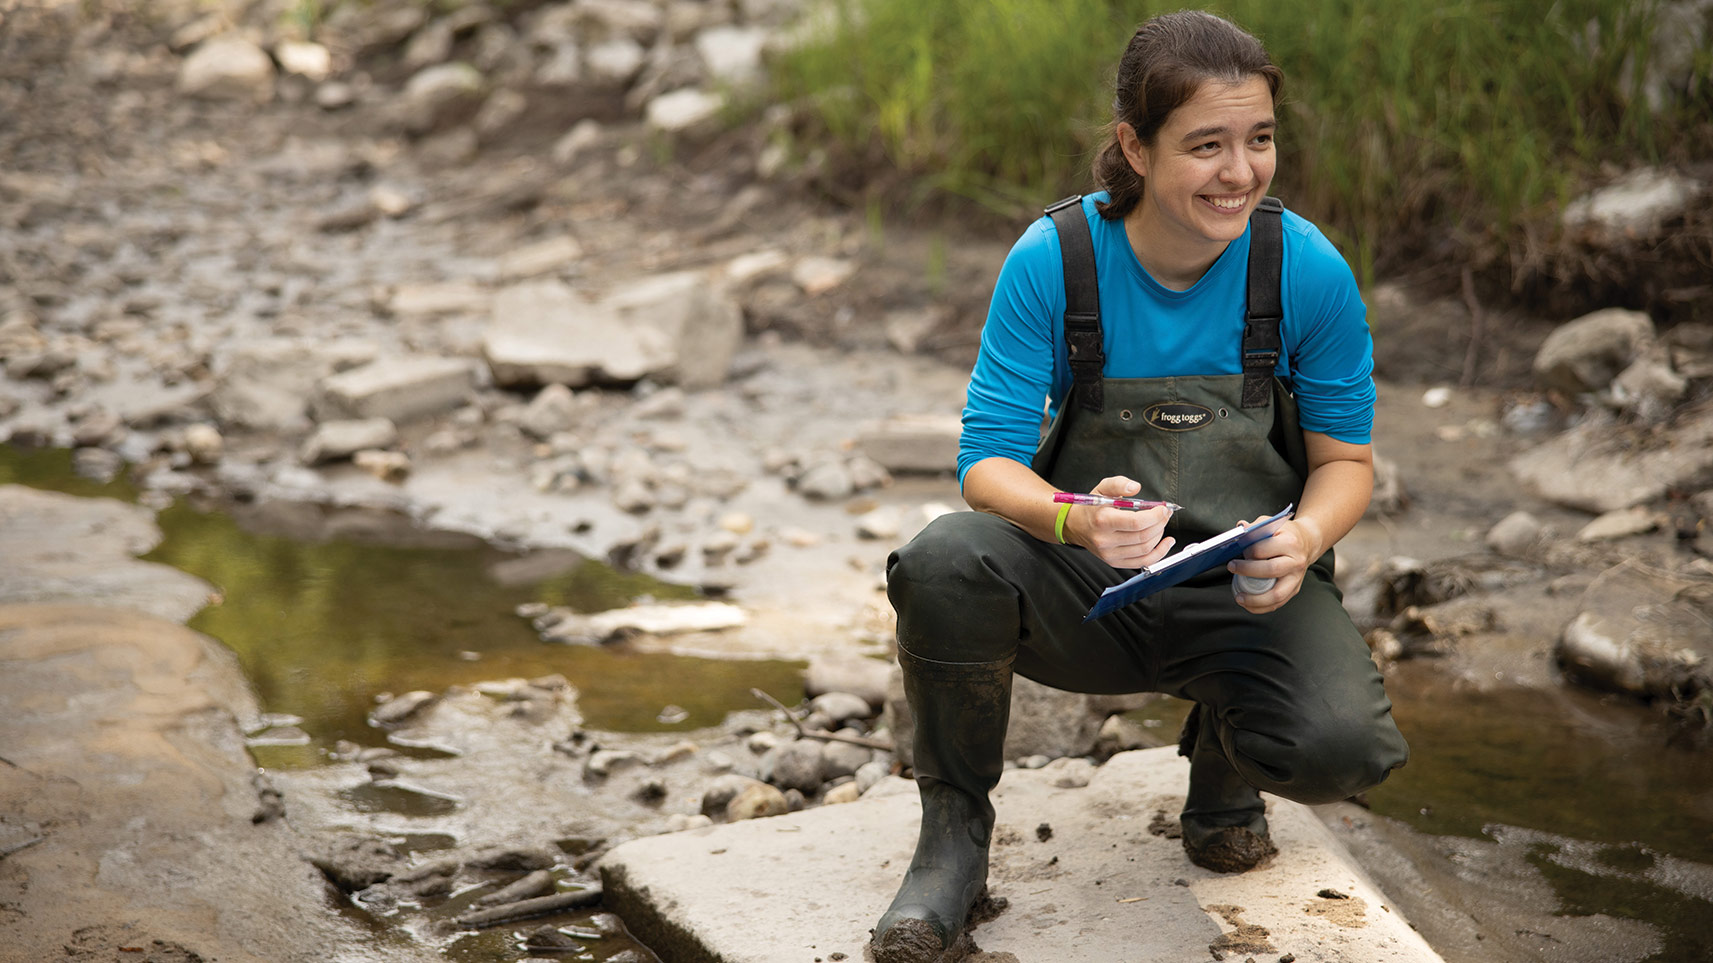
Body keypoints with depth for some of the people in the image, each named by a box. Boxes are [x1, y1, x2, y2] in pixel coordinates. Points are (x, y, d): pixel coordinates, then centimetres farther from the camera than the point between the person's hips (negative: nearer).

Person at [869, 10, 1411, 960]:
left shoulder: (1310, 271, -11)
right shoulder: (1051, 260, -13)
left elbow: (1344, 457, 1)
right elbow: (988, 464, -13)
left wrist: (1305, 539, -23)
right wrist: (1075, 521, -36)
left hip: (1247, 591, 1)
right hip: (1086, 592, 0)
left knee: (1343, 747, -29)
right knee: (944, 561, -33)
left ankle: (1223, 759, 12)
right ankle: (955, 829, -5)